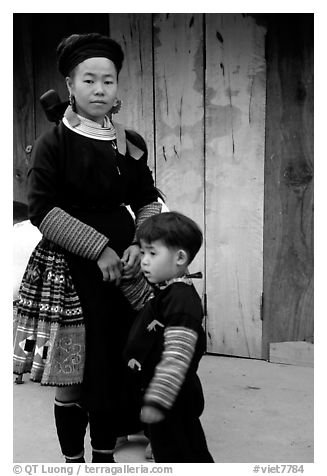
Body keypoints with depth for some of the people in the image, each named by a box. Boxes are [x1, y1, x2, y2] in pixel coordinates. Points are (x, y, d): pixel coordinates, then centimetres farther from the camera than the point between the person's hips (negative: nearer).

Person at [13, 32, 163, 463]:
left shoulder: (131, 144, 6)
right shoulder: (54, 143, -6)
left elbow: (148, 201, 13)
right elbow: (42, 209, -13)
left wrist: (139, 244, -6)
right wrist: (99, 248, -17)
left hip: (122, 265, 4)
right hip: (70, 269, -4)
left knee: (116, 366, 9)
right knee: (72, 376, 2)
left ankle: (105, 455, 29)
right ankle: (73, 459, 23)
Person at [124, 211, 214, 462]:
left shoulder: (181, 299, -25)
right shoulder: (167, 293, 8)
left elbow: (176, 357, -30)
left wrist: (156, 401, -30)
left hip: (174, 401, -10)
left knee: (175, 454, 3)